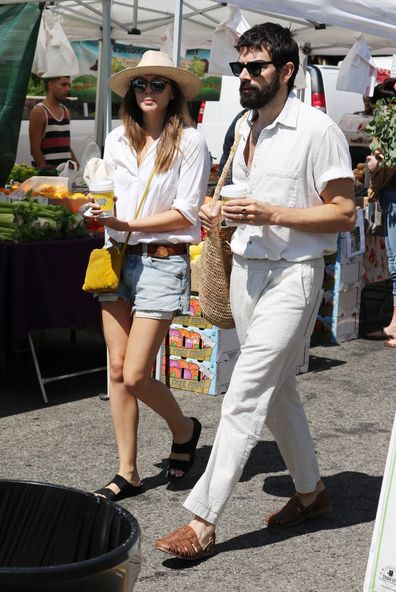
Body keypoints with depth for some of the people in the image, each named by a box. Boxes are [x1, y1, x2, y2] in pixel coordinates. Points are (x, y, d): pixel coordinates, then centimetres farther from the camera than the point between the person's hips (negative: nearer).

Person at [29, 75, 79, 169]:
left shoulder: (66, 111, 16)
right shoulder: (39, 111, -7)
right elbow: (35, 149, -13)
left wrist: (77, 166, 11)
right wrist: (45, 170, -20)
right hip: (48, 171, -7)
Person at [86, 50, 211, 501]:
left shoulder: (188, 143, -7)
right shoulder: (117, 140, 9)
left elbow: (186, 213, -11)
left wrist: (126, 224, -16)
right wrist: (100, 209, -5)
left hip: (162, 261, -5)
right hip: (117, 258, 5)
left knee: (135, 376, -7)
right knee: (117, 370, 5)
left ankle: (184, 430, 22)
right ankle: (127, 472, 14)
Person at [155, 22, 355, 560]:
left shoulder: (317, 130, -12)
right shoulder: (247, 129, 12)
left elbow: (343, 214, -14)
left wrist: (272, 214, -23)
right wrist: (219, 211, 3)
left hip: (292, 277, -8)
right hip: (246, 269, 8)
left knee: (245, 395, -12)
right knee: (277, 389, 16)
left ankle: (203, 521, -10)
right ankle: (311, 491, 32)